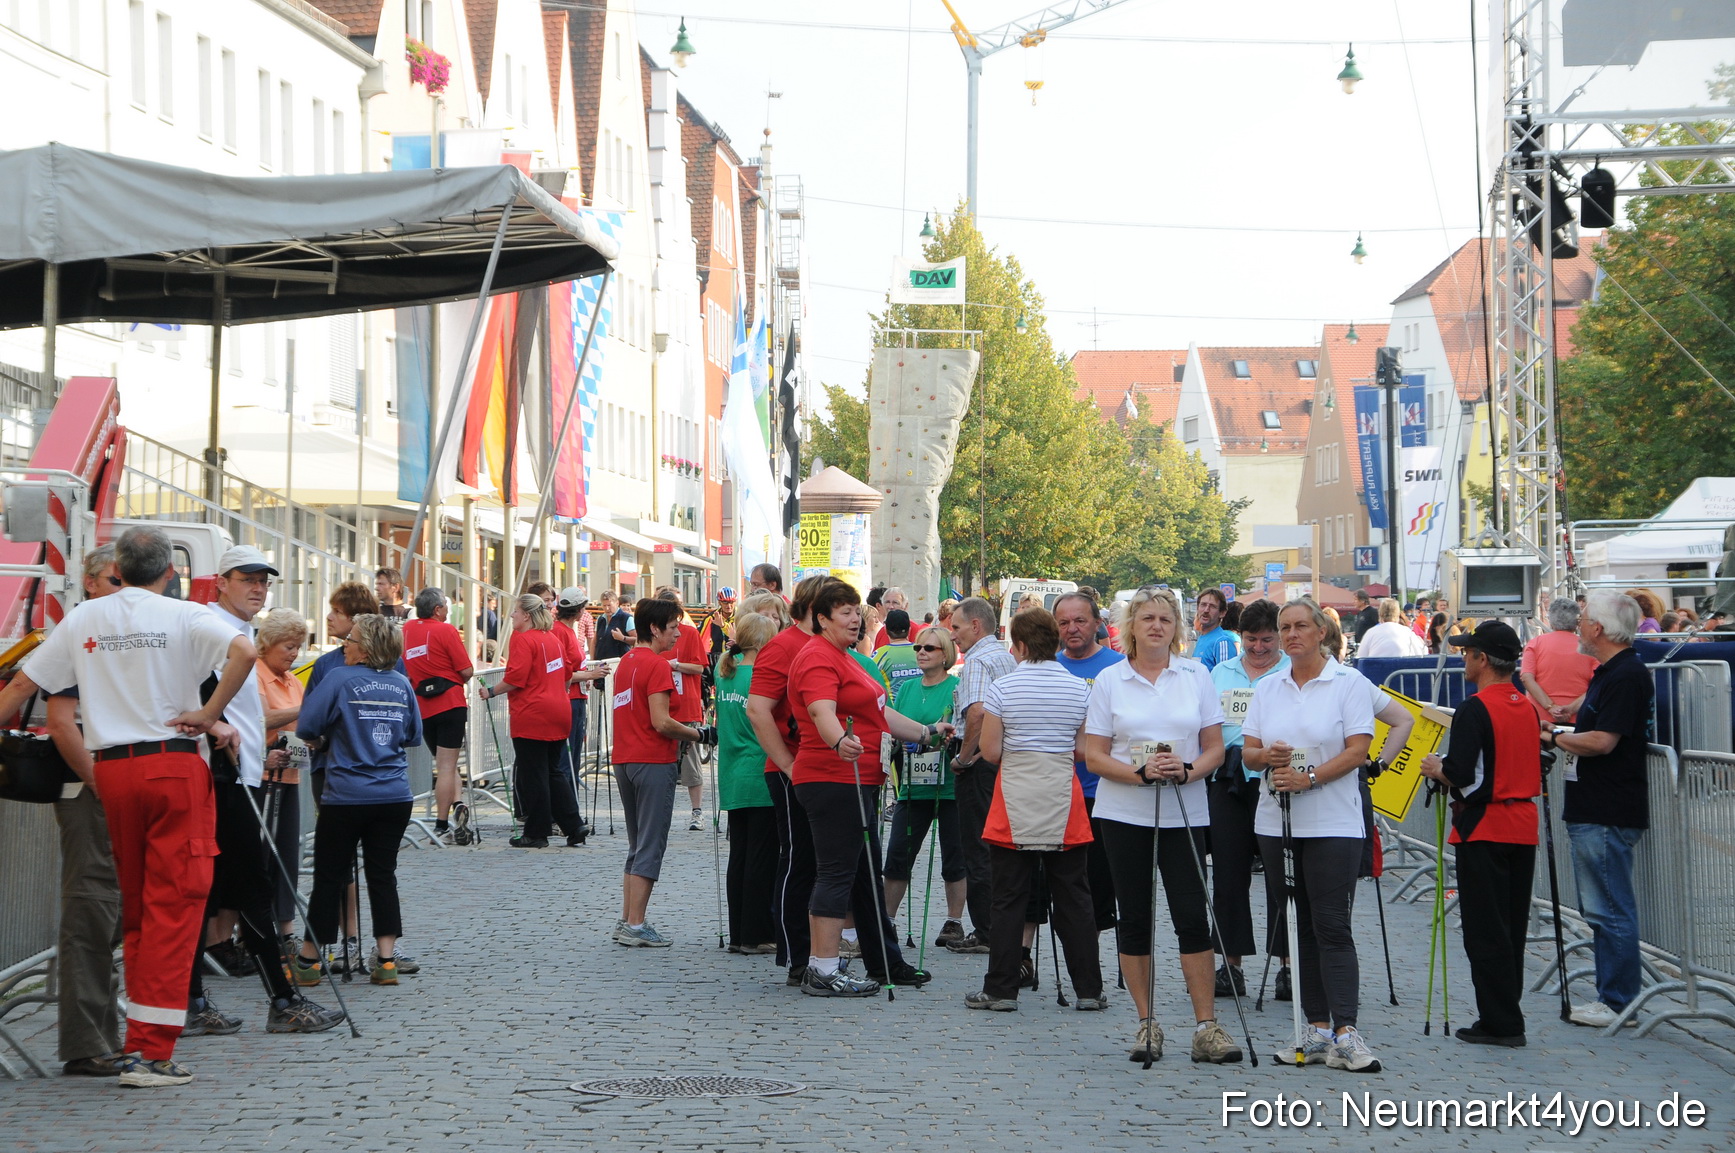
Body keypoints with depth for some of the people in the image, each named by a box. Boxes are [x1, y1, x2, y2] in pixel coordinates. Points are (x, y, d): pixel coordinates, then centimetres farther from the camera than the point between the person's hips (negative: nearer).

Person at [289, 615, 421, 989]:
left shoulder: (340, 679, -9)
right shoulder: (402, 684, 5)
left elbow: (306, 727, -10)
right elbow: (414, 736, 14)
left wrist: (329, 738, 10)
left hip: (346, 797, -4)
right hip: (395, 796, 4)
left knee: (329, 876, 4)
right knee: (382, 874, 9)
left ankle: (308, 961, 11)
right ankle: (385, 960, 5)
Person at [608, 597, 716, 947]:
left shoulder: (626, 662, 14)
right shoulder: (658, 665, -14)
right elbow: (661, 722, -20)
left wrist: (687, 732, 15)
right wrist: (699, 734, -8)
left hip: (624, 760, 9)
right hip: (654, 761, -9)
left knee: (637, 847, 16)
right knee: (650, 848, -4)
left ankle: (627, 922, 16)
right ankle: (636, 926, -5)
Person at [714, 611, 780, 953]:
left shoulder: (725, 672, 5)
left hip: (731, 780, 8)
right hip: (761, 779, -8)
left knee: (739, 856, 12)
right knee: (762, 857, -1)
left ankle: (738, 934, 15)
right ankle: (756, 935, 1)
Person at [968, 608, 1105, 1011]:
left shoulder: (1002, 688, -6)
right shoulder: (1079, 689, 0)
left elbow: (990, 750, -7)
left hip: (1015, 804, -2)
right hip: (1064, 803, 2)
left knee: (1008, 901, 3)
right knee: (1074, 900, 7)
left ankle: (1001, 989, 4)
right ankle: (1088, 989, 9)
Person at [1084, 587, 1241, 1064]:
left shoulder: (1196, 675, 6)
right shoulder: (1109, 681, 3)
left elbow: (1215, 748, 6)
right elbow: (1094, 756, 0)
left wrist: (1188, 771, -15)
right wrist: (1141, 773, -17)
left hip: (1184, 815, 0)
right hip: (1124, 814, 0)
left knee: (1192, 914, -6)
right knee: (1135, 918, 3)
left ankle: (1206, 1026, -4)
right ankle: (1146, 1024, 12)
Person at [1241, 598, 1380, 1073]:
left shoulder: (1348, 683, -1)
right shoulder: (1267, 688, 13)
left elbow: (1358, 751, -8)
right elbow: (1247, 751, 11)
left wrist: (1310, 776, -19)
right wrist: (1268, 757, -11)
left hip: (1333, 824, -5)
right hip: (1277, 822, 5)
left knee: (1332, 926, -12)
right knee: (1301, 927, 5)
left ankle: (1345, 1032, -16)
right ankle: (1318, 1029, 9)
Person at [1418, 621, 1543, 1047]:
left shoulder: (1475, 709, -15)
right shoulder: (1527, 708, 10)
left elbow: (1462, 775, -22)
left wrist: (1436, 768, 0)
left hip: (1485, 831, -8)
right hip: (1524, 828, 8)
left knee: (1484, 930, -2)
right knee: (1511, 927, 12)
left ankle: (1500, 1023, -3)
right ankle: (1505, 1018, 17)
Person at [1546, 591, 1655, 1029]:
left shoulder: (1626, 676, -17)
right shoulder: (1609, 673, 17)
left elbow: (1602, 742, -23)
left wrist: (1557, 738, -10)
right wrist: (1561, 737, 9)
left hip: (1608, 814, -11)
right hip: (1593, 809, 11)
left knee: (1610, 909, -7)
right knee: (1600, 907, 14)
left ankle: (1618, 1002, -3)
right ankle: (1612, 997, 20)